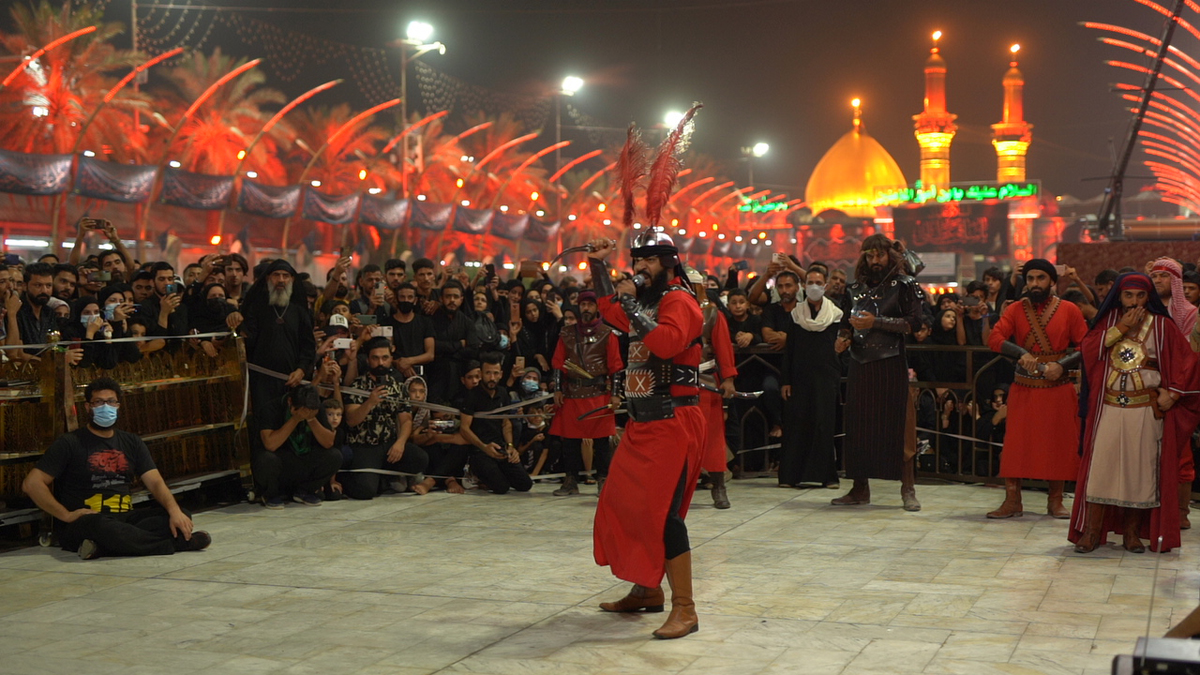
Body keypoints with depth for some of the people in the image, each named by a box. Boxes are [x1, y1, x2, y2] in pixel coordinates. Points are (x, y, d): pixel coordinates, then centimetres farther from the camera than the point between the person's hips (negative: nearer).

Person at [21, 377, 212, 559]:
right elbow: (32, 484, -4)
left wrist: (174, 510, -14)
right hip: (83, 524, -5)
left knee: (181, 517, -18)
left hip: (124, 518, 6)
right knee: (100, 526, -41)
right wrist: (66, 515, -14)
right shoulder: (70, 444, 2)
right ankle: (177, 542, -29)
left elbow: (155, 482, 6)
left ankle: (102, 547, -32)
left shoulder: (131, 443, 17)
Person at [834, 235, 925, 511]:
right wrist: (843, 337, 1)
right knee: (858, 426, 4)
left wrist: (876, 322, -16)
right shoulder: (855, 288, 14)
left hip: (891, 364, -5)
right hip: (860, 364, 5)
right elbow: (847, 321, 23)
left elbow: (914, 322, -10)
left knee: (897, 425, -6)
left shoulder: (904, 285, 0)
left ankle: (908, 488, 1)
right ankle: (860, 488, 12)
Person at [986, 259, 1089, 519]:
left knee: (1058, 443, 3)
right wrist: (1021, 354, -23)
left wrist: (1062, 365, -16)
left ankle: (1055, 501, 16)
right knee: (1015, 442, -2)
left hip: (1057, 388, -1)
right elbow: (995, 338, -8)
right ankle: (1012, 500, 5)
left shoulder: (1069, 310, 2)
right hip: (1023, 388, 1)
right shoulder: (1016, 309, 4)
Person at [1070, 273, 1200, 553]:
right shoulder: (1109, 320, 9)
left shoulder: (1161, 325, 4)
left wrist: (1171, 393, -7)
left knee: (1140, 468, 2)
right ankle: (1092, 531, 1)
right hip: (1108, 407, 1)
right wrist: (1120, 328, -9)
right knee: (1100, 466, -3)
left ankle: (1132, 531, 12)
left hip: (1146, 411, -1)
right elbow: (1089, 349, -4)